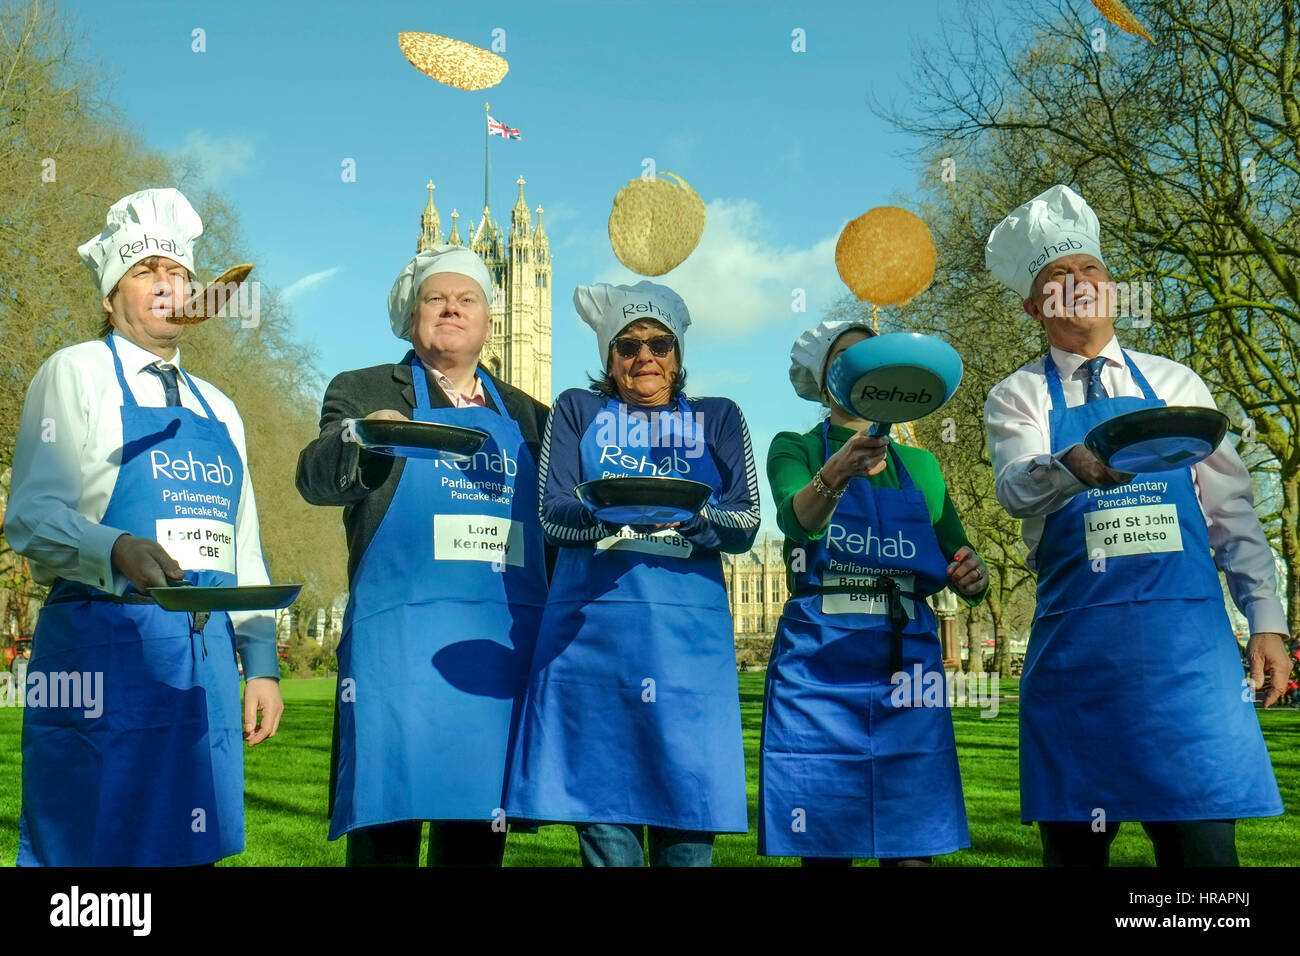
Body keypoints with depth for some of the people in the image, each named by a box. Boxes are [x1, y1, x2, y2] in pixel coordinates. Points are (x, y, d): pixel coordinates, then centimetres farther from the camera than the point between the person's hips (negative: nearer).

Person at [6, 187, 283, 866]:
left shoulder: (218, 410, 21)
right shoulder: (76, 373, 3)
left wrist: (261, 662, 13)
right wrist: (118, 552, -28)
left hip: (206, 658, 5)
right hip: (102, 652, -5)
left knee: (188, 847, 5)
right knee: (85, 848, -5)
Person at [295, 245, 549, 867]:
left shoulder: (525, 414, 20)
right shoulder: (364, 392, 10)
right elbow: (316, 480, -7)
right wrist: (361, 437, -28)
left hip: (504, 645, 3)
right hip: (400, 642, -3)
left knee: (480, 826, 6)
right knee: (387, 818, -5)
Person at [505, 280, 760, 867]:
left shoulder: (719, 418, 16)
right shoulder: (577, 410, 16)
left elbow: (745, 523, 5)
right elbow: (552, 512, 3)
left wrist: (685, 516, -16)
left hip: (688, 628, 0)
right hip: (591, 625, 0)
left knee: (688, 808, -2)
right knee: (601, 800, -1)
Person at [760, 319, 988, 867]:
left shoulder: (919, 465, 17)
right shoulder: (795, 449, 7)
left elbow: (957, 565, 15)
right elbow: (794, 517, -15)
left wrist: (972, 576, -8)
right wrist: (837, 473, -36)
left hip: (906, 661, 3)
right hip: (818, 661, -2)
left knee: (912, 847, 0)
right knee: (823, 846, -2)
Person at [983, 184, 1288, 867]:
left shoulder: (1176, 384, 14)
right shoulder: (1017, 398, 7)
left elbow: (1231, 509, 14)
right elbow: (1016, 488, -14)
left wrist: (1266, 620, 6)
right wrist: (1073, 467, -36)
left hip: (1188, 637, 1)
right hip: (1077, 645, -1)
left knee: (1203, 841, -4)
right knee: (1074, 843, 3)